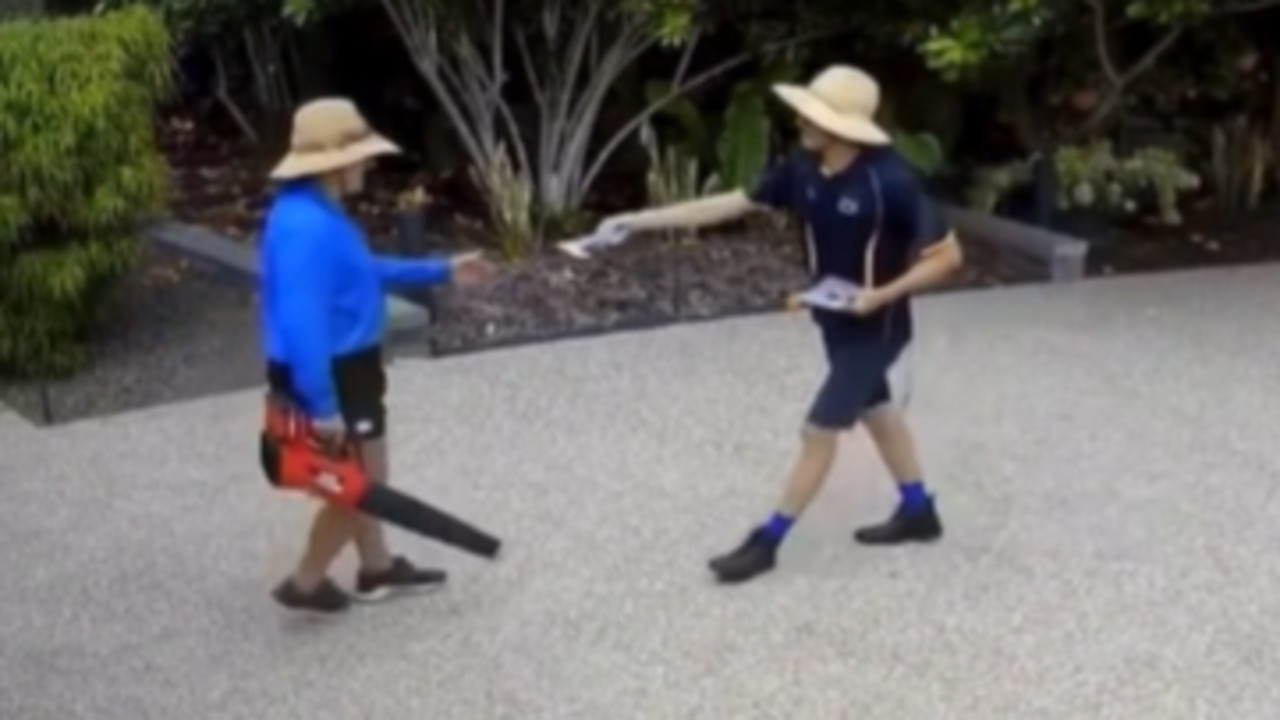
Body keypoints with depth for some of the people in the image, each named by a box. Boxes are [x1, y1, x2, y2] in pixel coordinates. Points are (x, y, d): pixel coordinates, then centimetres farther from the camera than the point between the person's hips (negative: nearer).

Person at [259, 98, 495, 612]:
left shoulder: (319, 214, 5)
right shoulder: (305, 228, -29)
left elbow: (362, 273, 21)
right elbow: (302, 322, -32)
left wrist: (440, 272, 23)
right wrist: (321, 406, -30)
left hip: (343, 368, 10)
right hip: (328, 376, -10)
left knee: (359, 477, 23)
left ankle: (378, 568, 40)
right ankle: (305, 584, 17)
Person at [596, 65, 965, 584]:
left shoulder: (889, 181, -29)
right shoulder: (804, 170, -9)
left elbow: (948, 256, -20)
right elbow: (730, 204, -4)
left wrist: (884, 294, -28)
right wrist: (638, 221, -8)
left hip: (874, 328, -7)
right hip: (835, 323, 8)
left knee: (820, 431, 0)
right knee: (877, 412, 22)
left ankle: (766, 541, 12)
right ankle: (917, 512, 42)